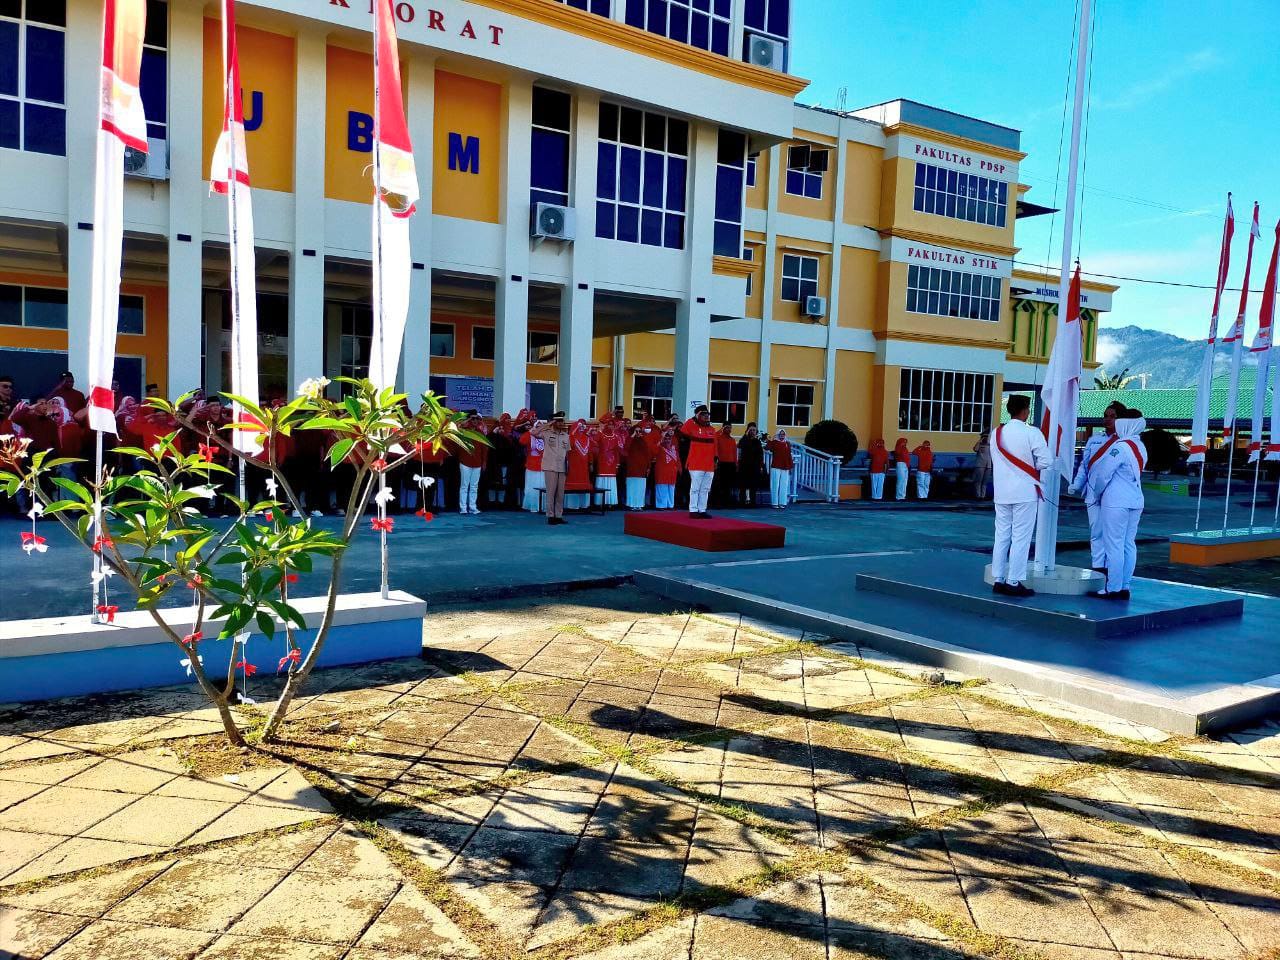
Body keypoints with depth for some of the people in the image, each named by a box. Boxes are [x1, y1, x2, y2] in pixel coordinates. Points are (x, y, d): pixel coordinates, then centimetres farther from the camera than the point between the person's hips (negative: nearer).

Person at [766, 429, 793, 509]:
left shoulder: (787, 443, 12)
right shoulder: (774, 442, 1)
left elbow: (789, 456, 12)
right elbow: (768, 448, -20)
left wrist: (790, 467, 9)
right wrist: (770, 440, -32)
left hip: (785, 468, 3)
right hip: (776, 467, -3)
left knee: (784, 486, 4)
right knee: (775, 485, -1)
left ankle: (782, 503, 10)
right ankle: (775, 503, 3)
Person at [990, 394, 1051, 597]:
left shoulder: (997, 433, 5)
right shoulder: (1032, 433, -11)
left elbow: (995, 461, 9)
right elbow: (1045, 461, -12)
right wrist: (1031, 466, 6)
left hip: (1001, 492, 6)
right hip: (1024, 492, -5)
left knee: (1001, 536, 11)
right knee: (1021, 538, -1)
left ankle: (998, 580, 14)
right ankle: (1014, 582, 0)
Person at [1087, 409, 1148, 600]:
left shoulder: (1121, 446, -15)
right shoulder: (1140, 447, 12)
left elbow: (1103, 473, -12)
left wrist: (1096, 493, 6)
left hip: (1116, 502, -9)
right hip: (1136, 502, 9)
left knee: (1114, 545, -5)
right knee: (1128, 545, 10)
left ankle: (1113, 589, -2)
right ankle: (1124, 587, 15)